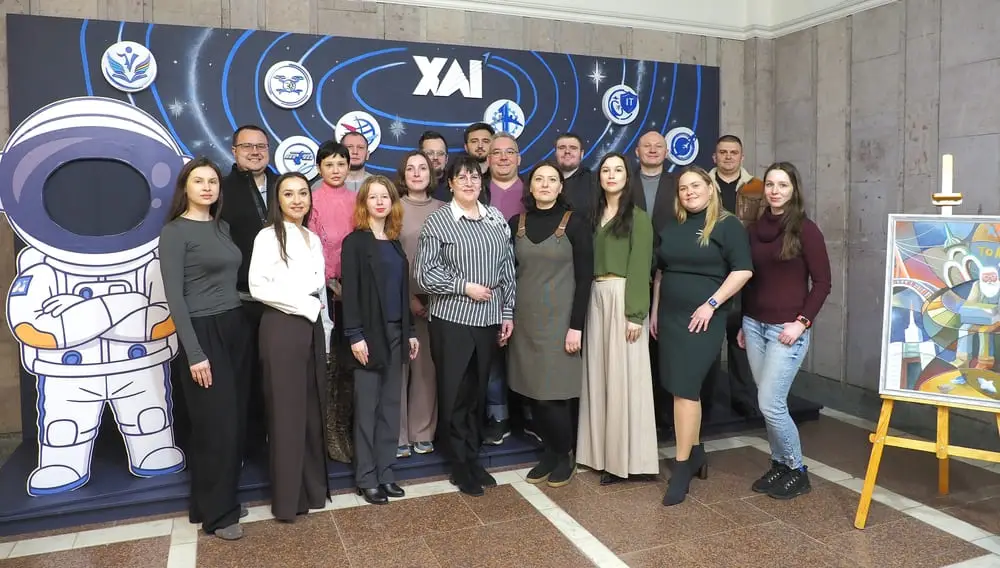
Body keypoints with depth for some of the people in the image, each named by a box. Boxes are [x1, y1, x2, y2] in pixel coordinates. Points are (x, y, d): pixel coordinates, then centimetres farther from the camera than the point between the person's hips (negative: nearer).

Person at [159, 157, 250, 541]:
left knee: (236, 419, 11)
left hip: (236, 328, 7)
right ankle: (216, 512, 15)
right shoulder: (175, 232, -8)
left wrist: (240, 322, 2)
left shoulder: (222, 227, 12)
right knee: (216, 423, 0)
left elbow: (232, 279, 11)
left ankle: (219, 500, 27)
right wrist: (194, 353, -17)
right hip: (204, 333, -7)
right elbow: (174, 296, -13)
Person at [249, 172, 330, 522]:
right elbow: (258, 287, -14)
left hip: (312, 326, 6)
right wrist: (305, 305, -12)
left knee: (312, 409, 11)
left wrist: (323, 322, 11)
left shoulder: (313, 239, 14)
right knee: (287, 411, -1)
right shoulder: (268, 236, -6)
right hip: (281, 328, -6)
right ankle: (287, 498, 11)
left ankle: (313, 487, 24)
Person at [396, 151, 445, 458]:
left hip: (434, 299, 3)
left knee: (427, 366, 7)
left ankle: (423, 433, 18)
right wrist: (408, 297, -8)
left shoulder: (442, 210, 8)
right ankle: (397, 435, 11)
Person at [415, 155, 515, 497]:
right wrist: (466, 286, -14)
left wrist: (508, 312, 6)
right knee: (454, 394, 4)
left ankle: (473, 458, 28)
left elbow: (507, 269, 10)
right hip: (451, 320, -3)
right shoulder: (437, 221, -3)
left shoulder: (496, 219, 9)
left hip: (488, 319, 4)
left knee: (478, 392, 13)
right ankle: (460, 465, 19)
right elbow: (425, 274, -8)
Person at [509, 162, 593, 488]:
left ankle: (564, 456, 19)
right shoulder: (516, 223, 7)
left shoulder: (575, 223, -4)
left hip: (559, 318, -4)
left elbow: (584, 277, -7)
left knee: (552, 393, -4)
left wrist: (576, 325, -13)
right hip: (525, 319, 4)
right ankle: (549, 453, 25)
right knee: (533, 392, 7)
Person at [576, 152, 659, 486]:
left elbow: (640, 267, -9)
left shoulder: (638, 217, -3)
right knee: (599, 374, 8)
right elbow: (588, 262, 11)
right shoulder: (596, 215, 15)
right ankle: (604, 453, 18)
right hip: (596, 298, 6)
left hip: (622, 297, -6)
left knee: (624, 375, -2)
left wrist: (635, 313, -16)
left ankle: (626, 457, 7)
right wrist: (590, 300, 1)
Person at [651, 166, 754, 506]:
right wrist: (655, 310, 13)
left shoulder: (727, 225, -5)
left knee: (684, 388, -10)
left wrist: (711, 304, -16)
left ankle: (682, 466, -1)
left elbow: (743, 271, -11)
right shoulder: (671, 227, 13)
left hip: (702, 319, -6)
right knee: (686, 387, 11)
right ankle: (696, 455, 24)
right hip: (670, 316, 6)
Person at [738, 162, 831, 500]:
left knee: (770, 404, -7)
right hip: (754, 325, 6)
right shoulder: (755, 229, 9)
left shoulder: (805, 230, -7)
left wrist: (802, 322, -15)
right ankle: (779, 465, 25)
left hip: (787, 329, -5)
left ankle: (797, 471, 13)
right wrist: (744, 323, 14)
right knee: (768, 403, 9)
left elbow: (822, 283, -7)